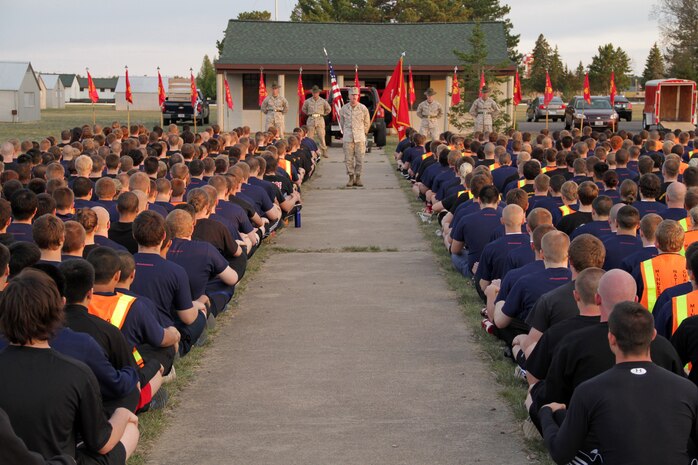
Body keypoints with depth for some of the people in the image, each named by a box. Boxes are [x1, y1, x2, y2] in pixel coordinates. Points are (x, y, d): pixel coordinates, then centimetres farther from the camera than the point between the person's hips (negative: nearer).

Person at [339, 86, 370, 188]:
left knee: (359, 159, -1)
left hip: (360, 138, -1)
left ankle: (358, 178, 8)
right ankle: (351, 178, 9)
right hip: (348, 138, 1)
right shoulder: (344, 109, 3)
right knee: (348, 159, -1)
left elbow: (367, 123, 13)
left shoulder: (363, 108, 0)